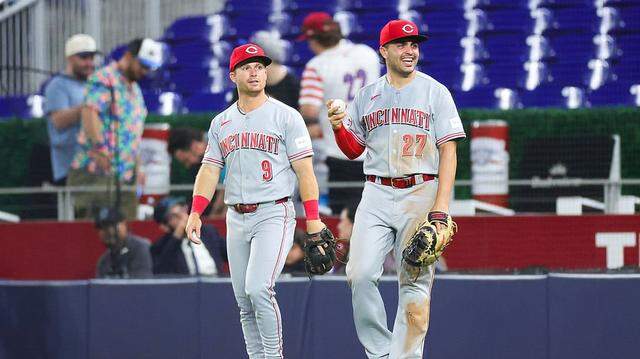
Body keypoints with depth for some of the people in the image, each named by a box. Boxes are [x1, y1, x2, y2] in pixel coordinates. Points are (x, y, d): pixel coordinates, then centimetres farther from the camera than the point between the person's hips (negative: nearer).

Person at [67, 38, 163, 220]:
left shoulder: (135, 90, 25)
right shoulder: (104, 79, -6)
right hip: (97, 173, -9)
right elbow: (89, 111, -21)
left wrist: (138, 167, 23)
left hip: (126, 177, 9)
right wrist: (99, 148, -31)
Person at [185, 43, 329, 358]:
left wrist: (313, 219, -12)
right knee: (244, 301, 5)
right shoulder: (221, 123, 14)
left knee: (258, 288, -22)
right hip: (236, 219, 6)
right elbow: (210, 169, 12)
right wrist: (195, 213, -3)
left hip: (274, 214, -6)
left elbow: (304, 169, -5)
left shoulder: (285, 116, -1)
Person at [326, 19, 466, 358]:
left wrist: (441, 208, -12)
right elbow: (353, 150, 18)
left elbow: (448, 151, -2)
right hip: (376, 195, 3)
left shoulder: (435, 92, 4)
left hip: (421, 193, -3)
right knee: (360, 275, -11)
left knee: (415, 282, -6)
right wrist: (339, 127, -6)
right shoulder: (367, 95, 13)